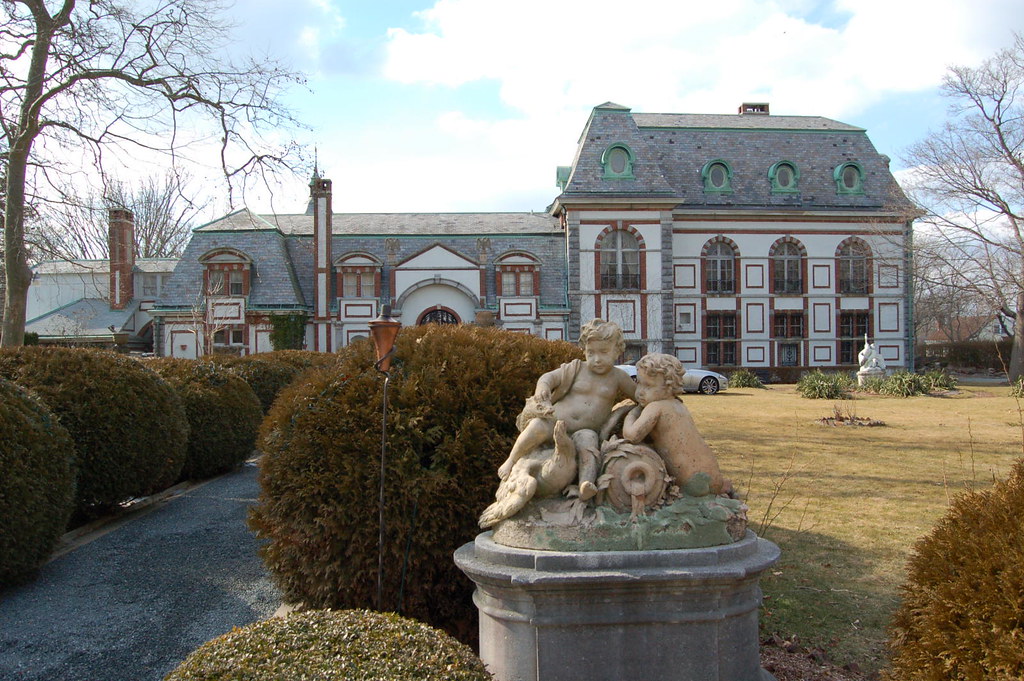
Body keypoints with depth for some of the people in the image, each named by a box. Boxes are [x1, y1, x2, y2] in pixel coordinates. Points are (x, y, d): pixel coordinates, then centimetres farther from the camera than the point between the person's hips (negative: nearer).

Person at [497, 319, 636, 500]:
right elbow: (548, 378, -1)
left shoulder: (618, 377, 10)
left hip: (586, 431, 1)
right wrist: (542, 391, -23)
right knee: (538, 426, -32)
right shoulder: (576, 369, 7)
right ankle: (511, 461, -13)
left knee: (587, 444, -35)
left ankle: (586, 484, -51)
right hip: (556, 422, 0)